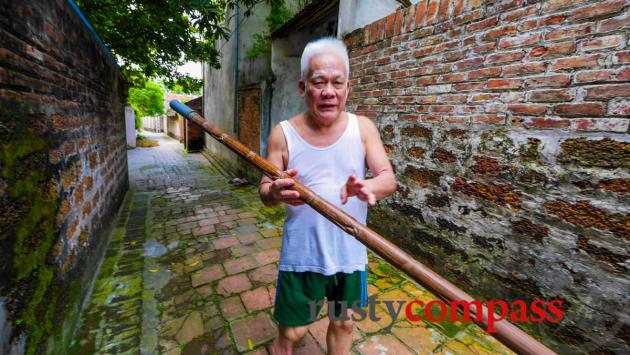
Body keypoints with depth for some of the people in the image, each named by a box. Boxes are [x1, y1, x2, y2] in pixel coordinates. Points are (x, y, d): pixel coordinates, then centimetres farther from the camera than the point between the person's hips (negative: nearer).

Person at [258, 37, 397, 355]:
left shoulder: (363, 128, -5)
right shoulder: (283, 133, -9)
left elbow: (389, 179, -11)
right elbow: (264, 192, -6)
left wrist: (367, 188, -34)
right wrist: (275, 193, -31)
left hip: (350, 252, 2)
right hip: (301, 254, -1)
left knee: (343, 324, 23)